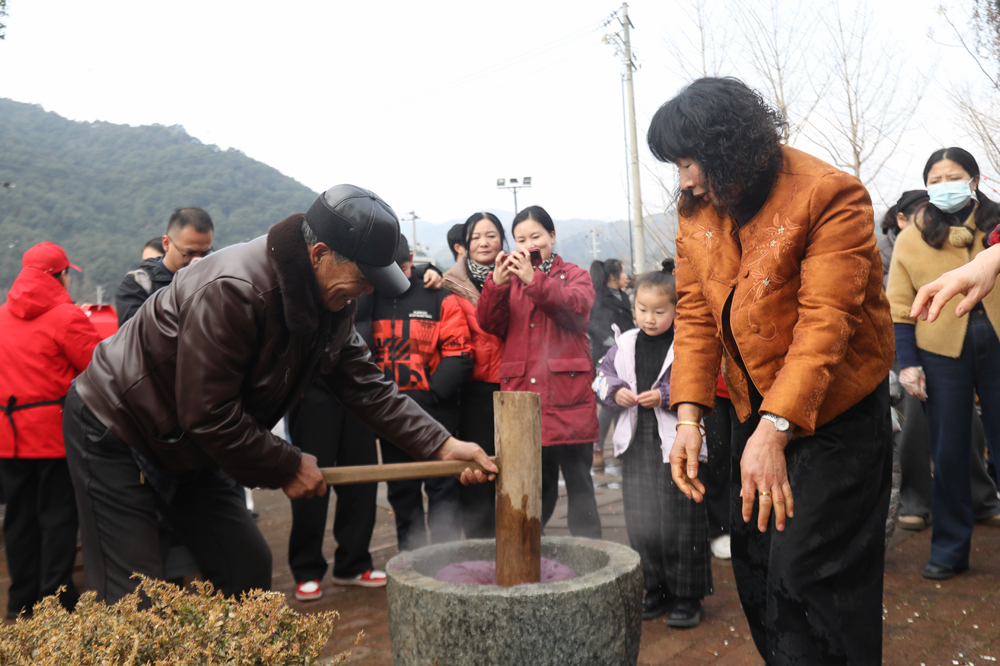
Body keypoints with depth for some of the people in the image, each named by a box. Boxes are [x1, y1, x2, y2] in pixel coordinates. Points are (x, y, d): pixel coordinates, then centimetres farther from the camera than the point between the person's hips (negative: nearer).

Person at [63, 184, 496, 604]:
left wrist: (442, 445, -12)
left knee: (248, 566, 8)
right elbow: (207, 413, -30)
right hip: (115, 435, -8)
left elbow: (368, 387, -3)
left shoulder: (331, 303, -6)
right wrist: (287, 467, -19)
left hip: (188, 447, 8)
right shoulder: (231, 291, -33)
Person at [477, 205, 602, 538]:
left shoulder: (574, 275, 10)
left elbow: (577, 307, -13)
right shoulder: (509, 276, 16)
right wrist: (496, 284, -15)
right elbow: (489, 324, 3)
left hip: (567, 394, -2)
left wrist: (534, 280, -25)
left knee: (578, 480, 1)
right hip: (521, 393, 3)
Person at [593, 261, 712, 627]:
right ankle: (655, 590, 26)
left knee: (680, 522, 4)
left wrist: (665, 397, -18)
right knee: (641, 523, 9)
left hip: (676, 445, -4)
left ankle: (686, 596, 19)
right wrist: (617, 392, -7)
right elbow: (603, 377, 13)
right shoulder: (624, 344, 8)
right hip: (637, 444, 4)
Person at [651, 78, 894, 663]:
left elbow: (825, 323, -26)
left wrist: (775, 429, -34)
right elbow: (695, 314, -1)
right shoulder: (697, 210, 1)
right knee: (754, 564, 14)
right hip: (757, 413, 7)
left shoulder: (830, 195, -18)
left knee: (804, 571, -9)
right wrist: (689, 416, -12)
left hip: (834, 411, -6)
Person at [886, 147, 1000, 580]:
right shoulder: (911, 239, 6)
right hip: (941, 352, 0)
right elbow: (900, 307, 4)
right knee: (948, 453, 7)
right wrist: (907, 363, -2)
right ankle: (949, 550, 21)